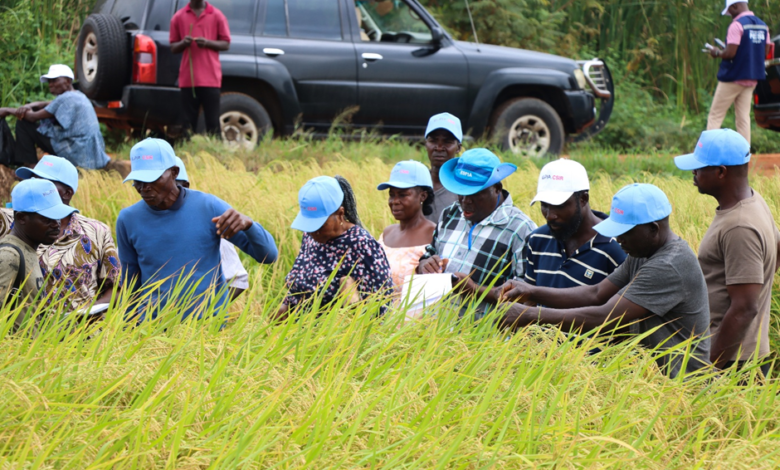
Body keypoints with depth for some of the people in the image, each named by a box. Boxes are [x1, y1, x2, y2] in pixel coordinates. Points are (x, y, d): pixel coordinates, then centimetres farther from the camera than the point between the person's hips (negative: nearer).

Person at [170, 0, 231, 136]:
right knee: (189, 123, -1)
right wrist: (183, 43, -9)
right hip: (187, 78, 1)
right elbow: (173, 47, 14)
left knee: (213, 123, -4)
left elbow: (226, 44, 8)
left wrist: (207, 43, -11)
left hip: (210, 78, -1)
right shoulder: (179, 17, 10)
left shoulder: (217, 16, 6)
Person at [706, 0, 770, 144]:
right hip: (752, 78, 7)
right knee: (743, 117, 8)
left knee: (715, 115, 0)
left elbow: (730, 53, -20)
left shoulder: (737, 25, -16)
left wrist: (717, 53, -3)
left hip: (733, 78, -7)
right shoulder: (763, 26, 8)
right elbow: (765, 52, 14)